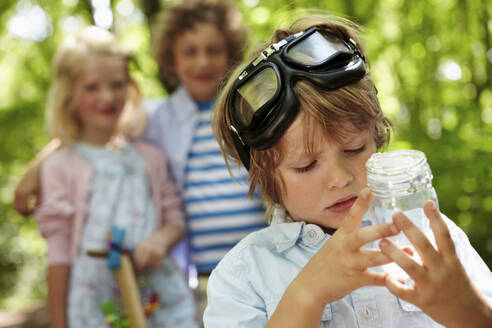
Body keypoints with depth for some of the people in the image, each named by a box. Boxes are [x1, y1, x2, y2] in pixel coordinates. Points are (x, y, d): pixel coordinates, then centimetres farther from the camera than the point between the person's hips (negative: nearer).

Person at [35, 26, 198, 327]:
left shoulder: (150, 157, 11)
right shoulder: (61, 165, 2)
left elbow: (176, 218, 14)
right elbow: (58, 251, 2)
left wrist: (162, 239, -10)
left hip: (161, 291, 3)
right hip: (97, 301, -2)